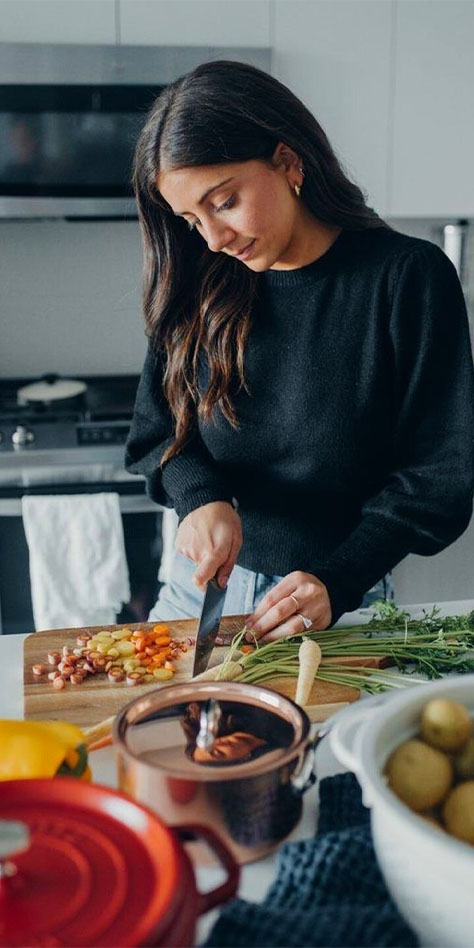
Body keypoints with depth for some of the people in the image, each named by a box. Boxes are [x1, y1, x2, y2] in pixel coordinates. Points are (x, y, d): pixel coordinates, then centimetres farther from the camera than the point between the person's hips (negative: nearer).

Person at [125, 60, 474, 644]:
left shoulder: (409, 277, -13)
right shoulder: (199, 289, -2)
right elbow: (156, 433, 4)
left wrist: (338, 582, -22)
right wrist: (202, 496, -18)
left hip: (343, 603, -3)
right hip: (203, 583, 4)